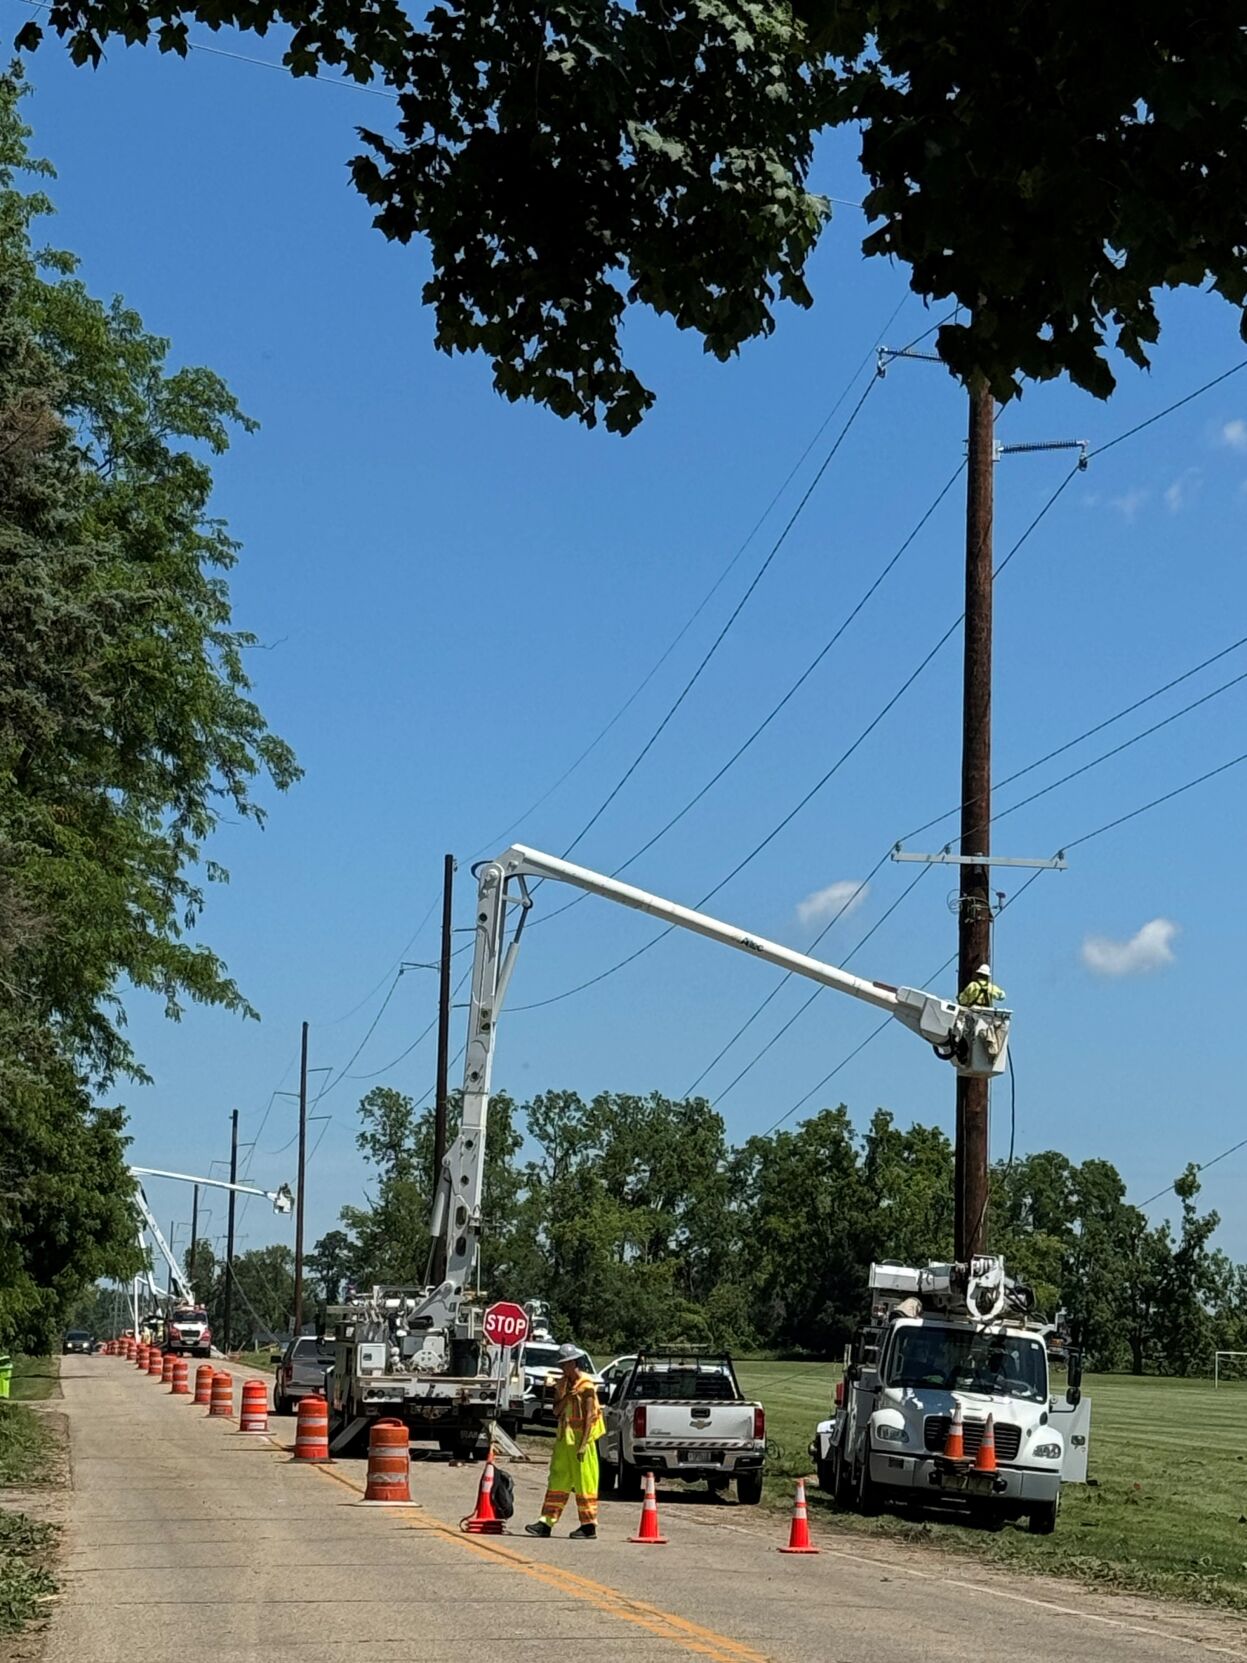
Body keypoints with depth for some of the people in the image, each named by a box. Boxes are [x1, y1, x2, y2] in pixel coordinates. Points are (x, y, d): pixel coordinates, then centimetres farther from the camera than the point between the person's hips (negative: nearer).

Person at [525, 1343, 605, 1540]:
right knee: (557, 1481, 6)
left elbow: (589, 1417, -15)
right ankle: (547, 1523, 7)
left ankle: (589, 1526, 4)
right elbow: (557, 1411, 5)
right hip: (564, 1438, 8)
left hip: (581, 1438, -8)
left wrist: (583, 1444, -20)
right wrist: (565, 1395, -12)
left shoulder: (586, 1387, -11)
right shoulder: (563, 1384, 11)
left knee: (583, 1482, -2)